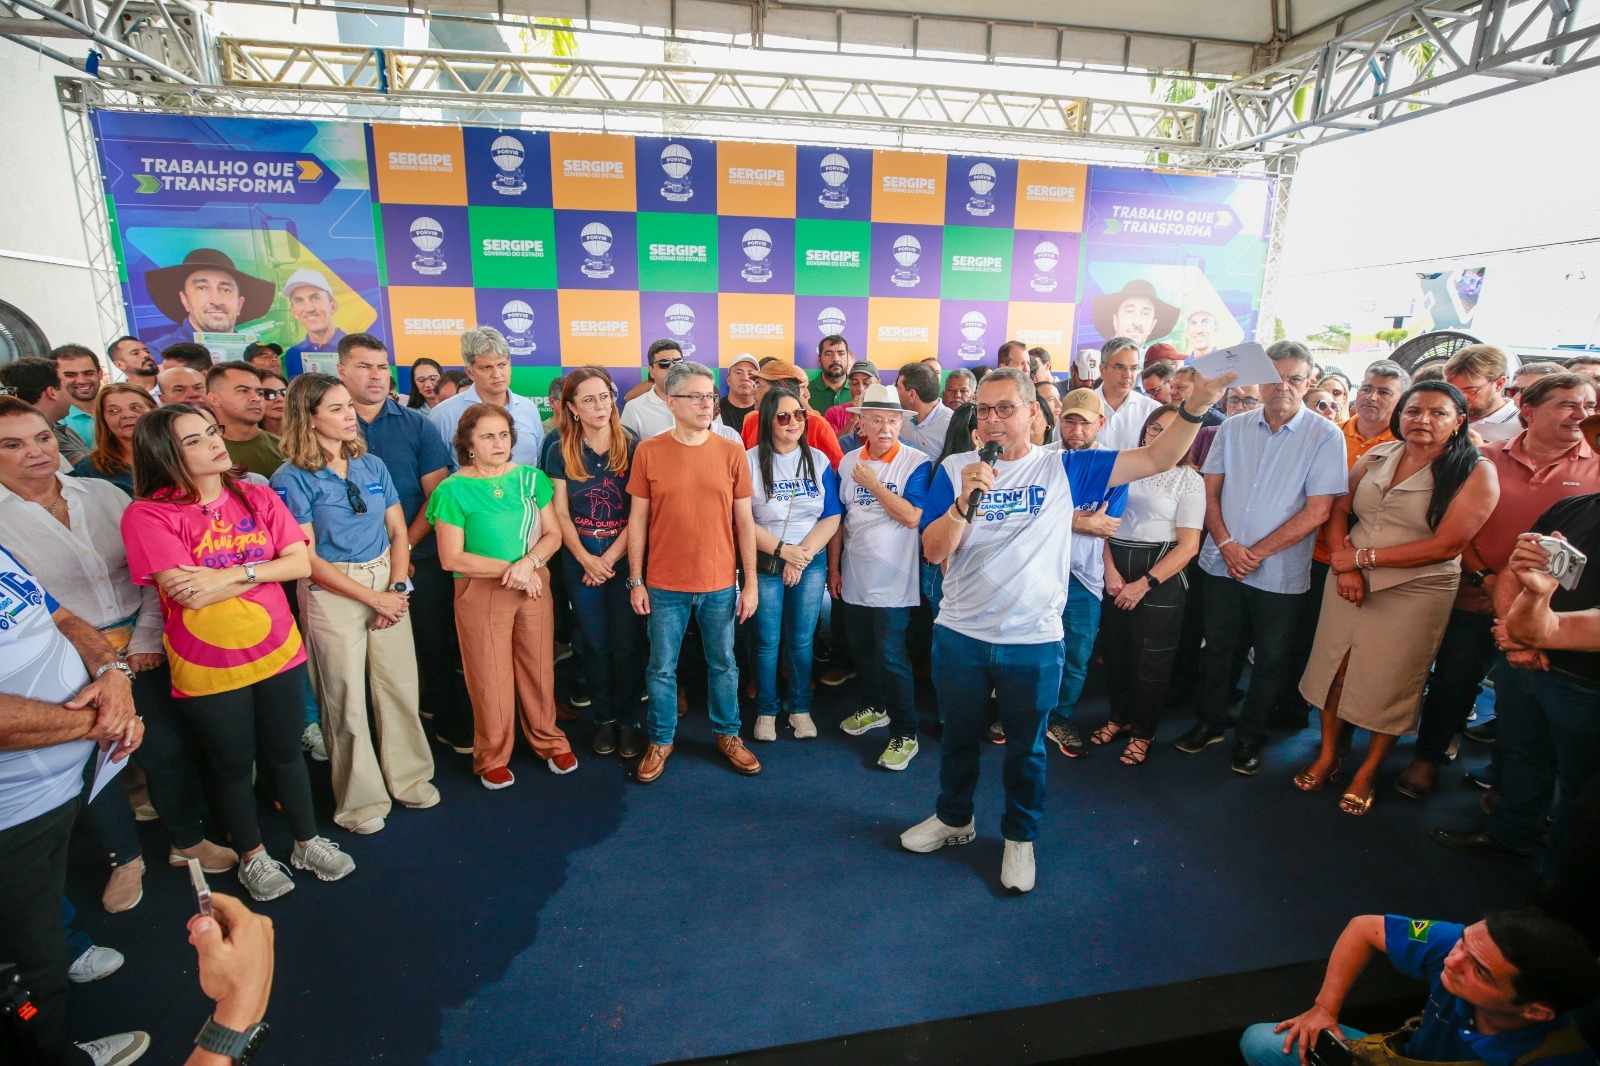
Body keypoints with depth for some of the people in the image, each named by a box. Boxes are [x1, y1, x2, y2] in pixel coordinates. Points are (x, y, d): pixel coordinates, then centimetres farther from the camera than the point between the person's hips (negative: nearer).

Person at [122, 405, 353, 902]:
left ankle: (308, 842, 35)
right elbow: (189, 594, -22)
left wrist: (230, 574, -19)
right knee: (232, 764, 16)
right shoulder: (147, 515, -14)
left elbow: (301, 563, -8)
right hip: (207, 669, -3)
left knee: (285, 752, 17)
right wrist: (262, 567, -14)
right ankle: (252, 856, 37)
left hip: (277, 652, 3)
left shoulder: (257, 497, -1)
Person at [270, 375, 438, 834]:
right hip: (331, 593, -4)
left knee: (399, 684, 8)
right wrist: (371, 597, -12)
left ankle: (409, 776, 28)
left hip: (388, 584, 4)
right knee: (346, 696, 5)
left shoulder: (373, 466, 6)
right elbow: (305, 557, -10)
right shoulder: (292, 478, -7)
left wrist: (398, 588, -5)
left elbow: (399, 533, 8)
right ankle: (361, 797, 22)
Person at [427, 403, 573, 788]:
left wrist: (528, 562, -16)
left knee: (539, 669, 10)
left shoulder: (530, 478, 4)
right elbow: (451, 558, -10)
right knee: (490, 678, 7)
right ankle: (492, 757, 26)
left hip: (534, 587, 3)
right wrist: (508, 568, -15)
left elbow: (553, 534, 3)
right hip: (481, 593, -3)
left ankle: (549, 741, 31)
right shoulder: (453, 490, -7)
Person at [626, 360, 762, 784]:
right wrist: (636, 581, -1)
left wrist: (750, 582, 0)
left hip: (720, 585, 1)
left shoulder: (732, 453, -2)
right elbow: (638, 519, 0)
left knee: (723, 664, 15)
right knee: (661, 668, 12)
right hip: (664, 585, -1)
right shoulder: (648, 451, -4)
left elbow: (745, 521, 1)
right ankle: (660, 741, 31)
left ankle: (728, 734, 35)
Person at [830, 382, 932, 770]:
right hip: (854, 575, 6)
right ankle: (874, 708, 40)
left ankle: (905, 735, 9)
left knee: (891, 657, -5)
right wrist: (833, 567, 10)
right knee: (861, 648, 18)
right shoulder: (848, 462, 5)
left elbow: (912, 517, -19)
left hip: (893, 579, -5)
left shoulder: (916, 463, -10)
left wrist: (873, 484, -18)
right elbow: (839, 518, 10)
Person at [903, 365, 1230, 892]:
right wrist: (965, 500, -25)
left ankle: (1020, 836, 40)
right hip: (960, 635, 1)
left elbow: (1156, 459, -3)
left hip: (1034, 641, -1)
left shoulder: (1064, 468, -2)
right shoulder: (955, 469, -3)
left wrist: (1197, 407, -16)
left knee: (1025, 746, 17)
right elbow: (933, 551, -10)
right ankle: (954, 818, 44)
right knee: (959, 737, 20)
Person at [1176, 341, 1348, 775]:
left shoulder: (1325, 436, -6)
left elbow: (1317, 510, -11)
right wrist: (1227, 545, -11)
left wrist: (1256, 552, -14)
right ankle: (1210, 723, 32)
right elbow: (1211, 491, 4)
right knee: (1217, 648, 14)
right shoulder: (1233, 428, 4)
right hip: (1223, 564, 3)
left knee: (1271, 660, 10)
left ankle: (1250, 737, 29)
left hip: (1280, 573, -2)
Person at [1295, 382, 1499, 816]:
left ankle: (1367, 773, 28)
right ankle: (1327, 755, 28)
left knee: (1391, 683, 8)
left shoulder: (1476, 472, -8)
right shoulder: (1376, 457, 5)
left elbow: (1446, 545, -15)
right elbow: (1338, 509, 5)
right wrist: (1344, 565, -11)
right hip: (1349, 581, 4)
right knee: (1333, 667, 9)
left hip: (1416, 591, -3)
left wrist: (1362, 557, -15)